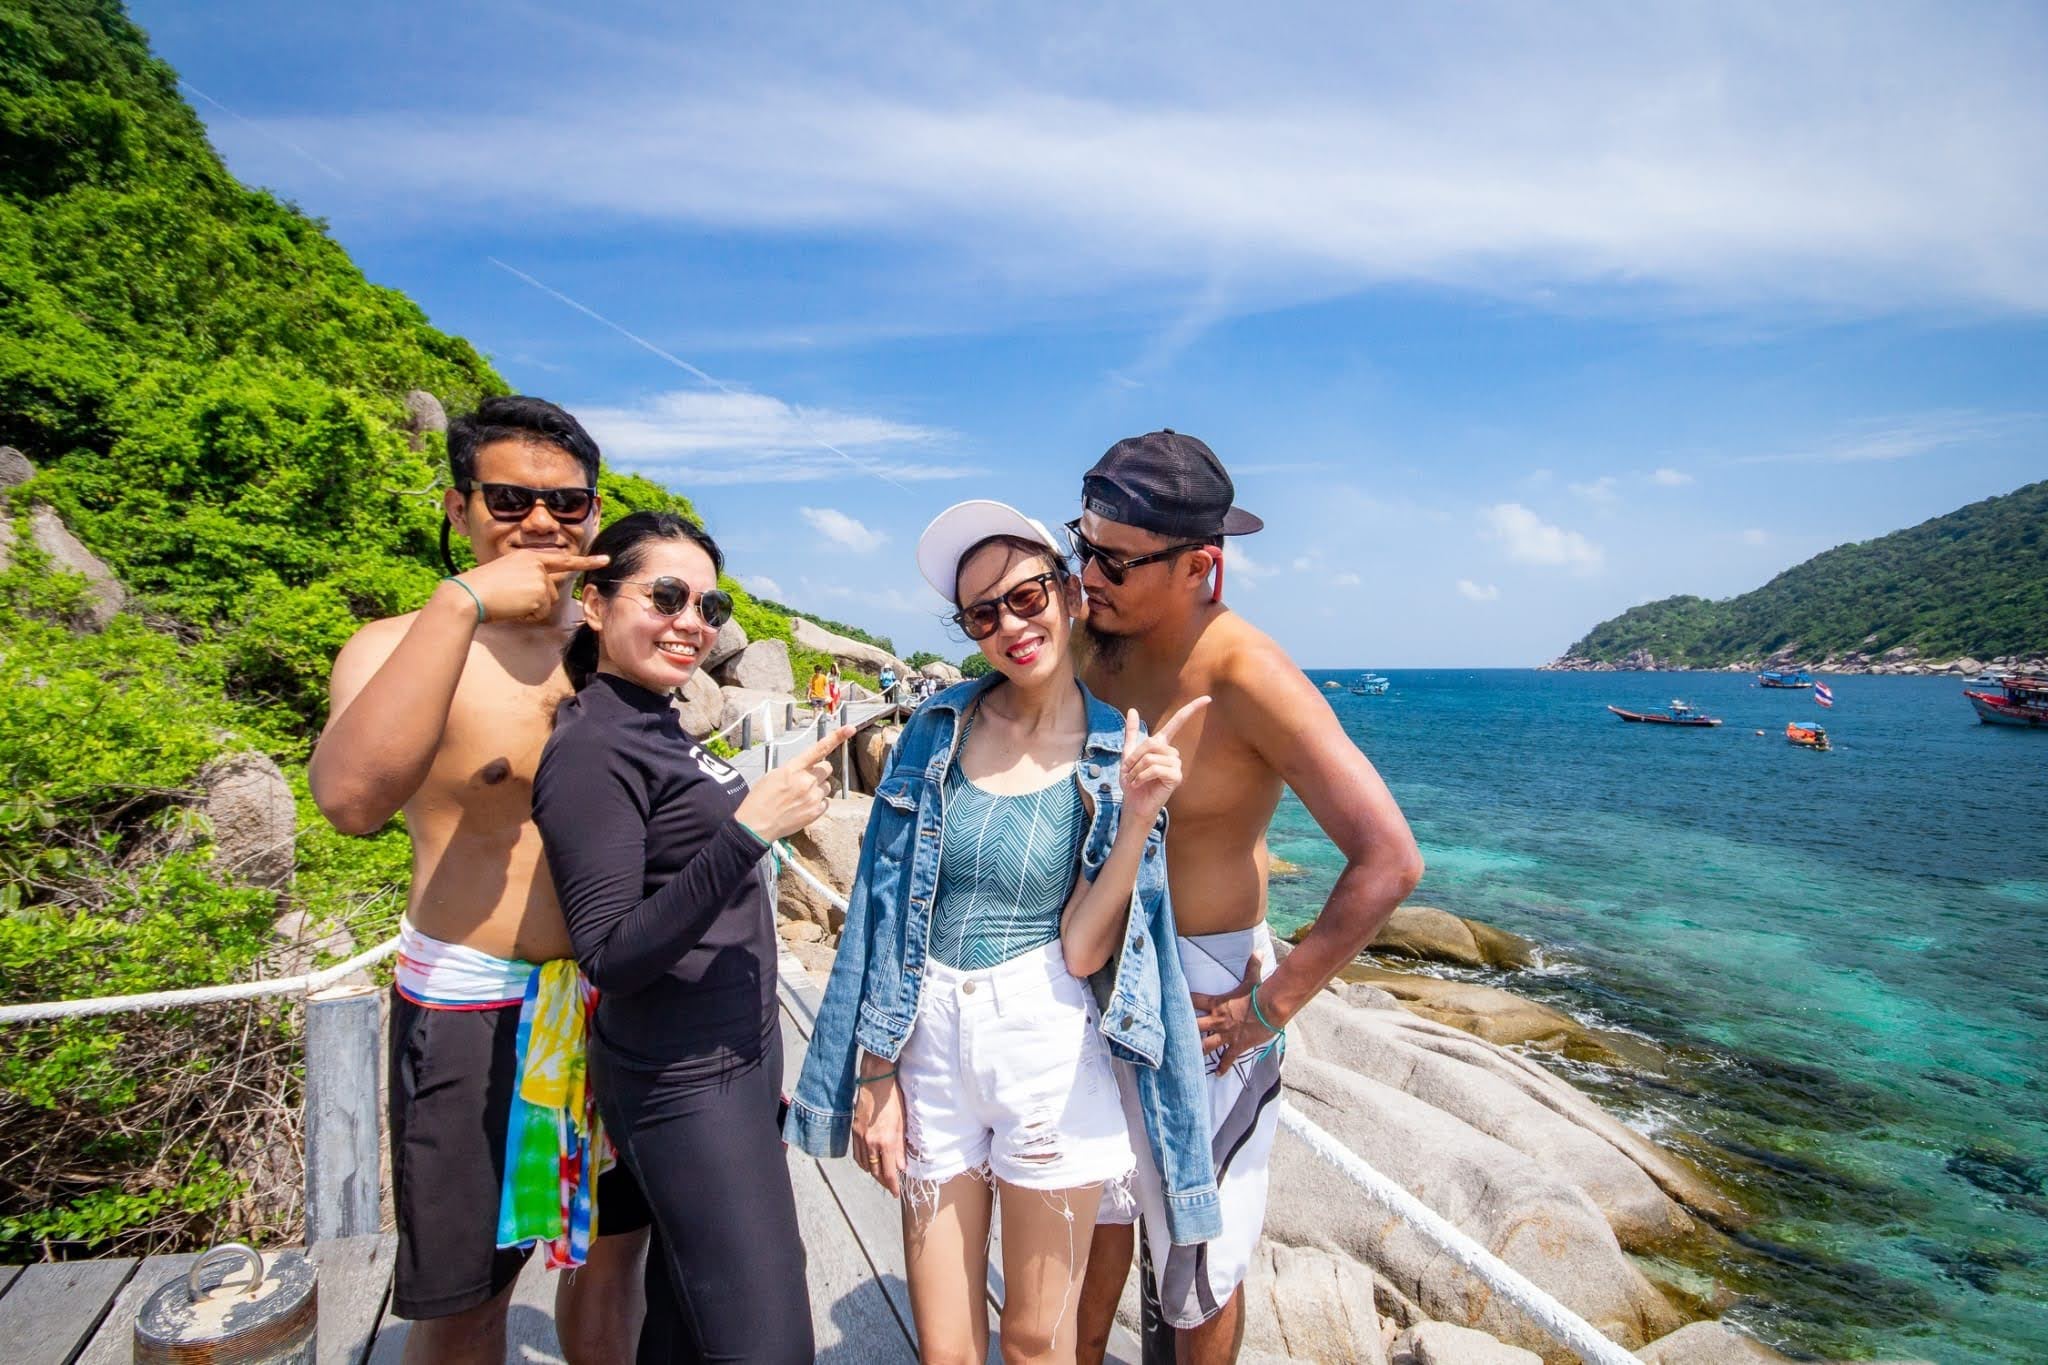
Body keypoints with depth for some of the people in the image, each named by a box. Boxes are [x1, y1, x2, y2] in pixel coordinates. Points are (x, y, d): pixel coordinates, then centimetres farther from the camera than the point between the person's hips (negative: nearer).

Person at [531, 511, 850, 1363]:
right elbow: (609, 958, -22)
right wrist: (746, 831, -32)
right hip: (686, 1089, -8)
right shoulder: (592, 747, -17)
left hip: (733, 1061, 8)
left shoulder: (660, 725, 8)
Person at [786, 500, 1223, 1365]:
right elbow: (885, 911, 1)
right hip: (930, 1047, 2)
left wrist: (1137, 813, -22)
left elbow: (1080, 952, -11)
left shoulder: (1119, 758, -5)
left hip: (1048, 1046, -1)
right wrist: (875, 1077, 0)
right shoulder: (937, 730, -1)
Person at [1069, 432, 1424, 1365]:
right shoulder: (1096, 643, -5)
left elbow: (1389, 860, -27)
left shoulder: (1247, 677, -24)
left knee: (1195, 1253, 12)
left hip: (1198, 988, -6)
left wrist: (1270, 1009, -21)